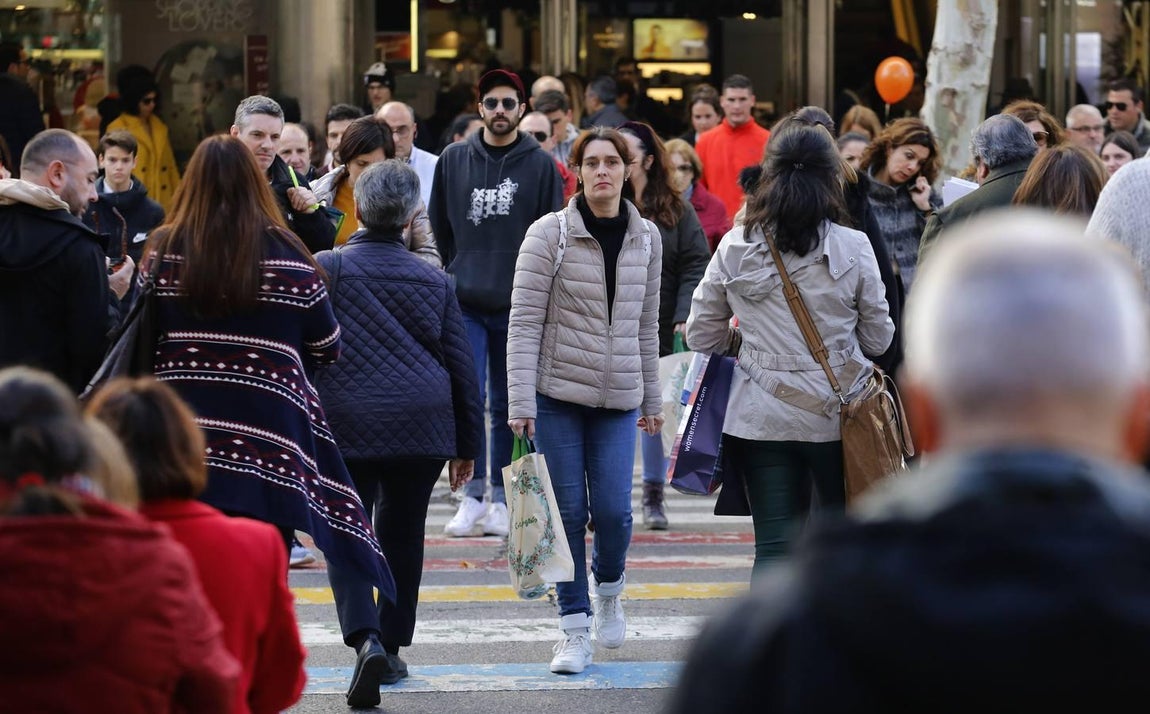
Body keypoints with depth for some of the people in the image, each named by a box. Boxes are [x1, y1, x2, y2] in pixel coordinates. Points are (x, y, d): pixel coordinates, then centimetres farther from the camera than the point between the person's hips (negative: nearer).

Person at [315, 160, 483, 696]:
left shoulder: (327, 269, -3)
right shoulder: (434, 281, 7)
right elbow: (461, 366, 10)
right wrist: (467, 444, 17)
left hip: (346, 429, -3)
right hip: (422, 429, 3)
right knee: (402, 535, 16)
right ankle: (391, 647, 22)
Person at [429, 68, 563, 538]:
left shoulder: (540, 165, 1)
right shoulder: (453, 160, 6)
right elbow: (439, 224, 15)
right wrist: (457, 272, 11)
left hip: (518, 305, -1)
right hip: (465, 304, 1)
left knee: (508, 407, 7)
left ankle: (500, 500, 13)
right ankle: (473, 497, -4)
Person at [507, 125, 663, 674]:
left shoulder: (646, 238, 6)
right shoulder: (548, 234, -6)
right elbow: (524, 322, -8)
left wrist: (652, 399, 15)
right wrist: (521, 402, -14)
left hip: (618, 396, 3)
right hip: (557, 391, -2)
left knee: (613, 509, -6)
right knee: (568, 510, -2)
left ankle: (608, 589, 26)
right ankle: (575, 630, 9)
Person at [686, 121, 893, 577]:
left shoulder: (735, 249, -1)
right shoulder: (852, 248, -6)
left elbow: (700, 336, 6)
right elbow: (879, 338, 3)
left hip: (761, 417, 1)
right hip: (835, 415, -1)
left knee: (774, 546, 2)